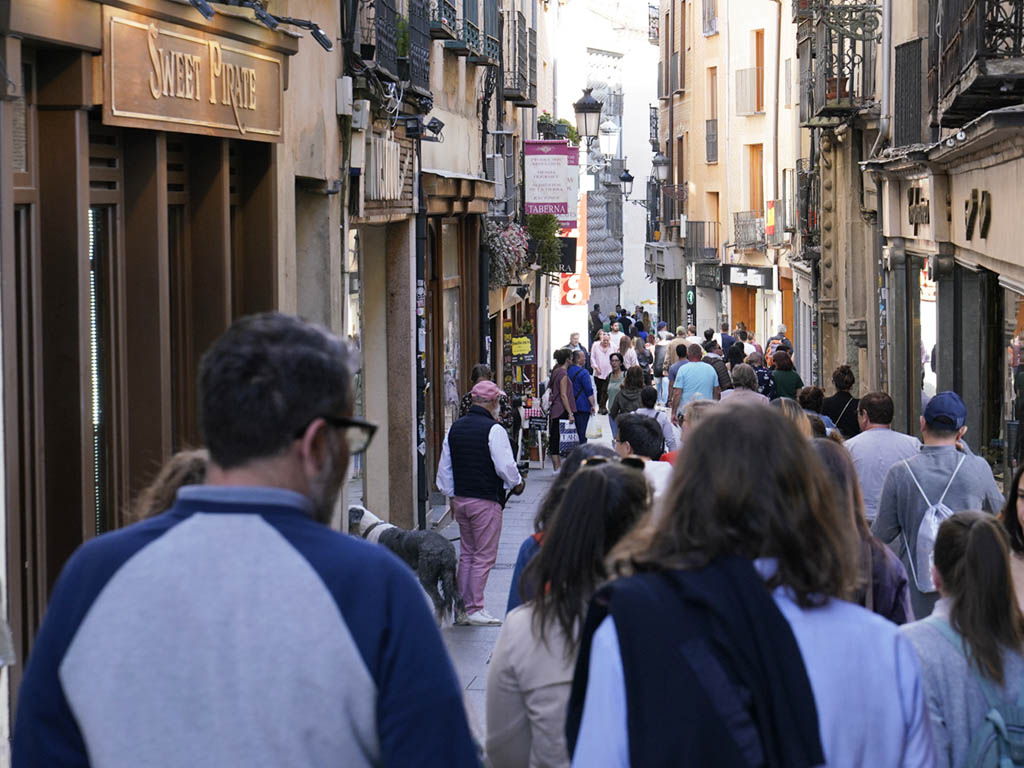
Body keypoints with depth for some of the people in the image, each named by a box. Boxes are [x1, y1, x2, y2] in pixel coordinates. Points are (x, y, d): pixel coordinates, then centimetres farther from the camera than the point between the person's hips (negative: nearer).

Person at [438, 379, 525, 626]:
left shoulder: (455, 428, 7)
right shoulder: (493, 430, -15)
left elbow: (444, 468, 13)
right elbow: (505, 466, -16)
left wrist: (451, 496, 22)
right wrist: (517, 483, 3)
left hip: (460, 500, 7)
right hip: (486, 501, -7)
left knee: (466, 553, 16)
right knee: (484, 555, 0)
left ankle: (462, 607, 18)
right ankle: (475, 610, 0)